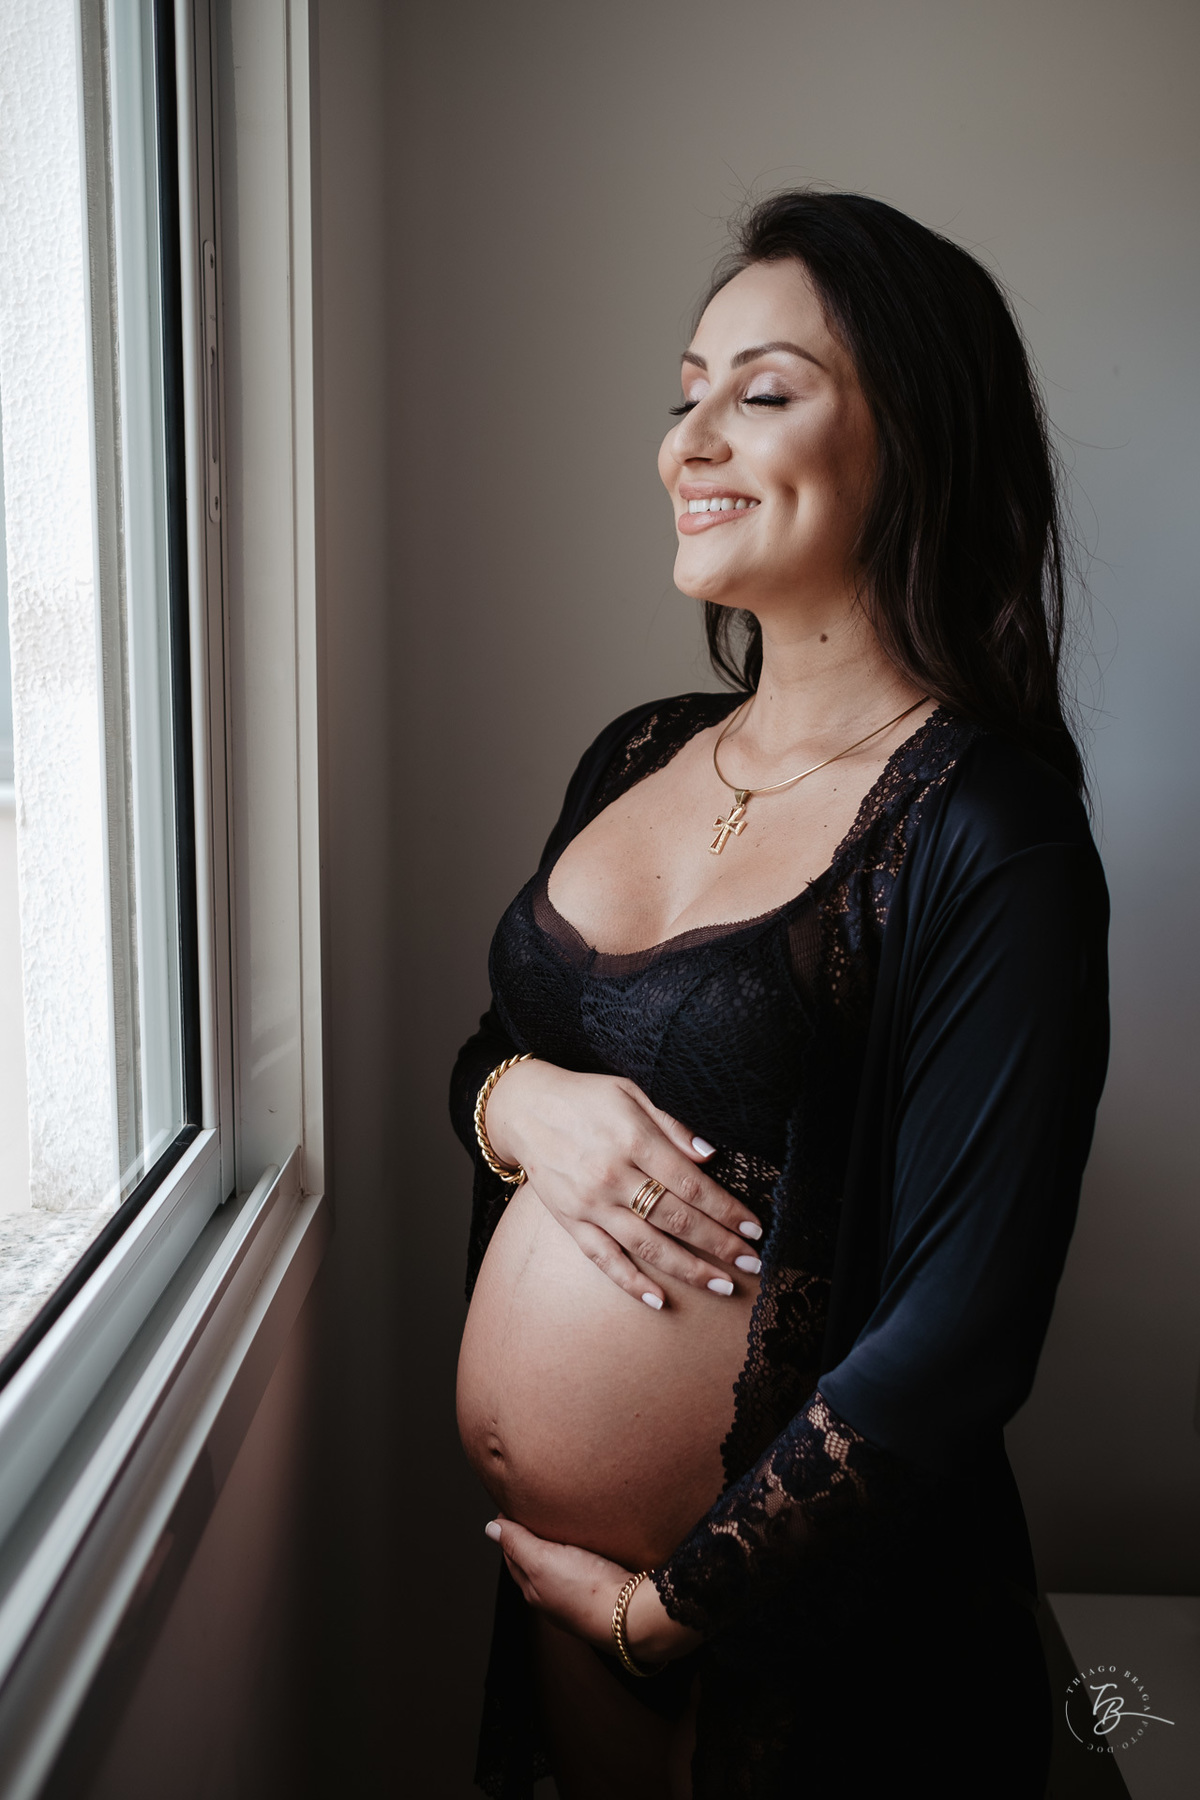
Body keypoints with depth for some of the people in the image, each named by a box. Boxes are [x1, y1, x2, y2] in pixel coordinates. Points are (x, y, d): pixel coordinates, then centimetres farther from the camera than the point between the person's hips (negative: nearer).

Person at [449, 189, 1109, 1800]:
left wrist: (664, 1601, -13)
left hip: (809, 1620, -5)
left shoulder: (986, 834, -20)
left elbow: (959, 1333, -21)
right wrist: (517, 1099, -12)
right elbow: (489, 1044, 11)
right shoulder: (638, 757, 1)